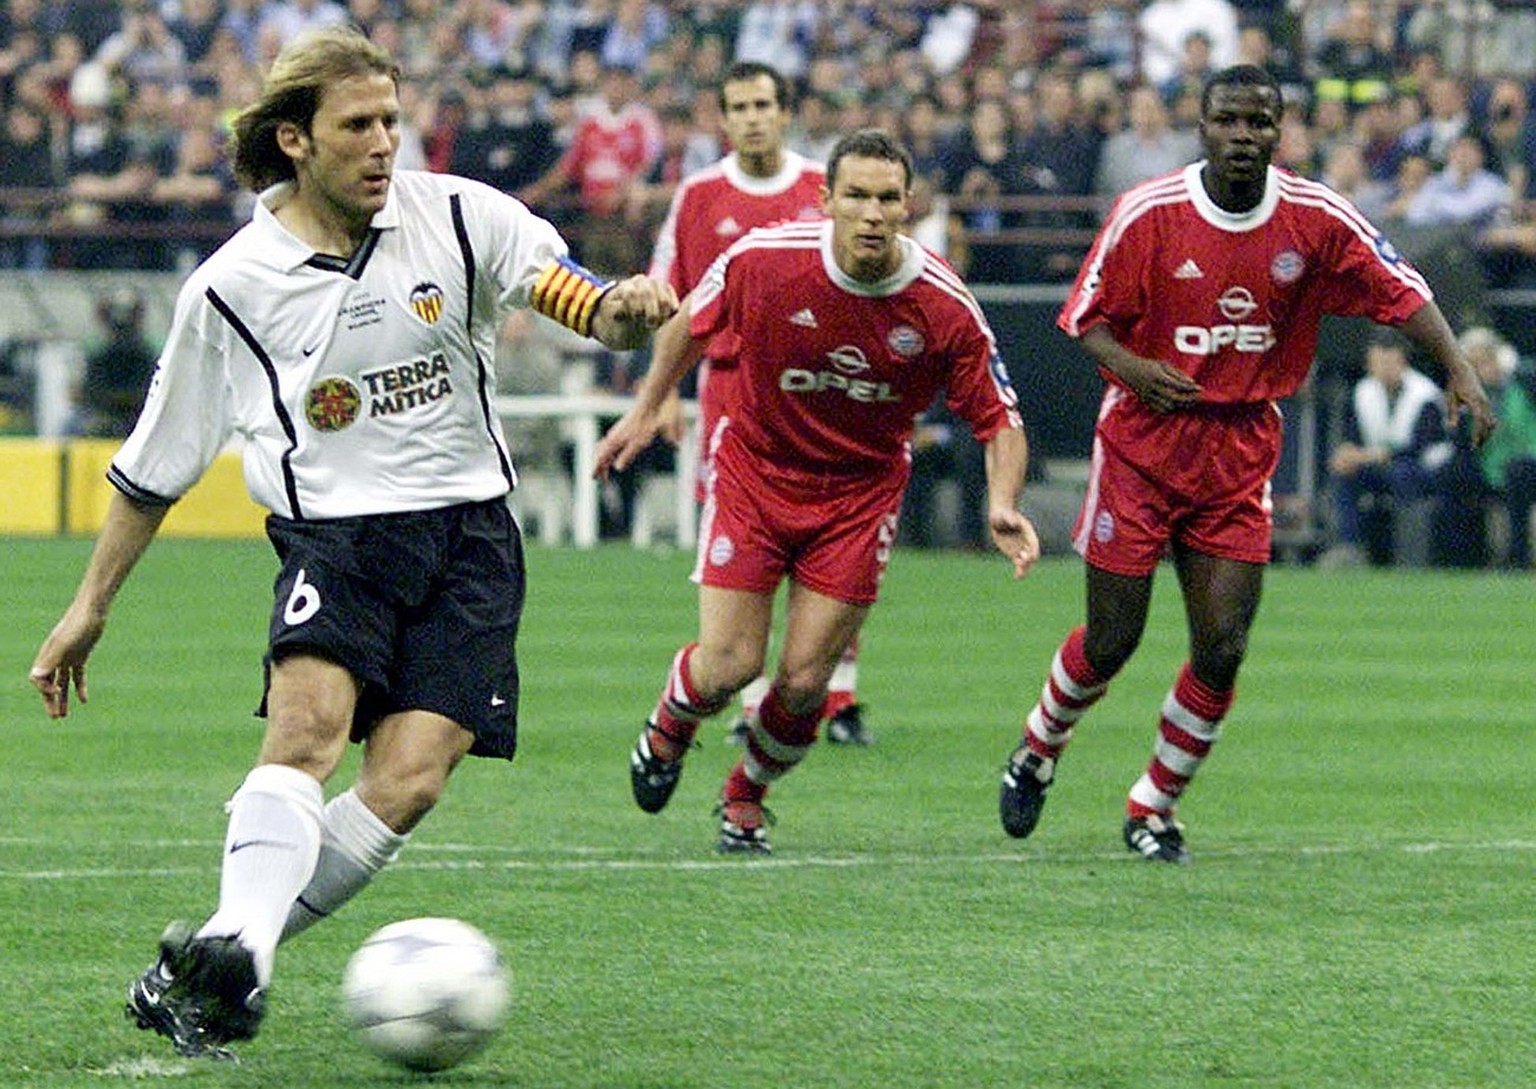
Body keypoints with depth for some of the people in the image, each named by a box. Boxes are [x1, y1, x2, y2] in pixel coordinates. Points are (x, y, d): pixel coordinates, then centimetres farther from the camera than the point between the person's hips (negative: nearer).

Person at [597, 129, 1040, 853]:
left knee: (804, 681, -3)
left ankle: (745, 799, 28)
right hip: (754, 469, -1)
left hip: (861, 490, 1)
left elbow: (999, 420, -8)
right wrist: (645, 411, 8)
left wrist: (1002, 507, -25)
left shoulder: (945, 309, -19)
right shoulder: (762, 260, -19)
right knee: (728, 664, -9)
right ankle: (667, 731, 28)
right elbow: (691, 325, 3)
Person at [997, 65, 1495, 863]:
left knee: (1222, 649, -5)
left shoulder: (1315, 218, -6)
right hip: (1142, 443, -2)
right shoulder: (1147, 213, -11)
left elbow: (1400, 293, -3)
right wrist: (1130, 365, -23)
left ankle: (1154, 808, 15)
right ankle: (1036, 752, 32)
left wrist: (1458, 371, -17)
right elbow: (1087, 316, -3)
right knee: (1111, 642, 1)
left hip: (1242, 454, 2)